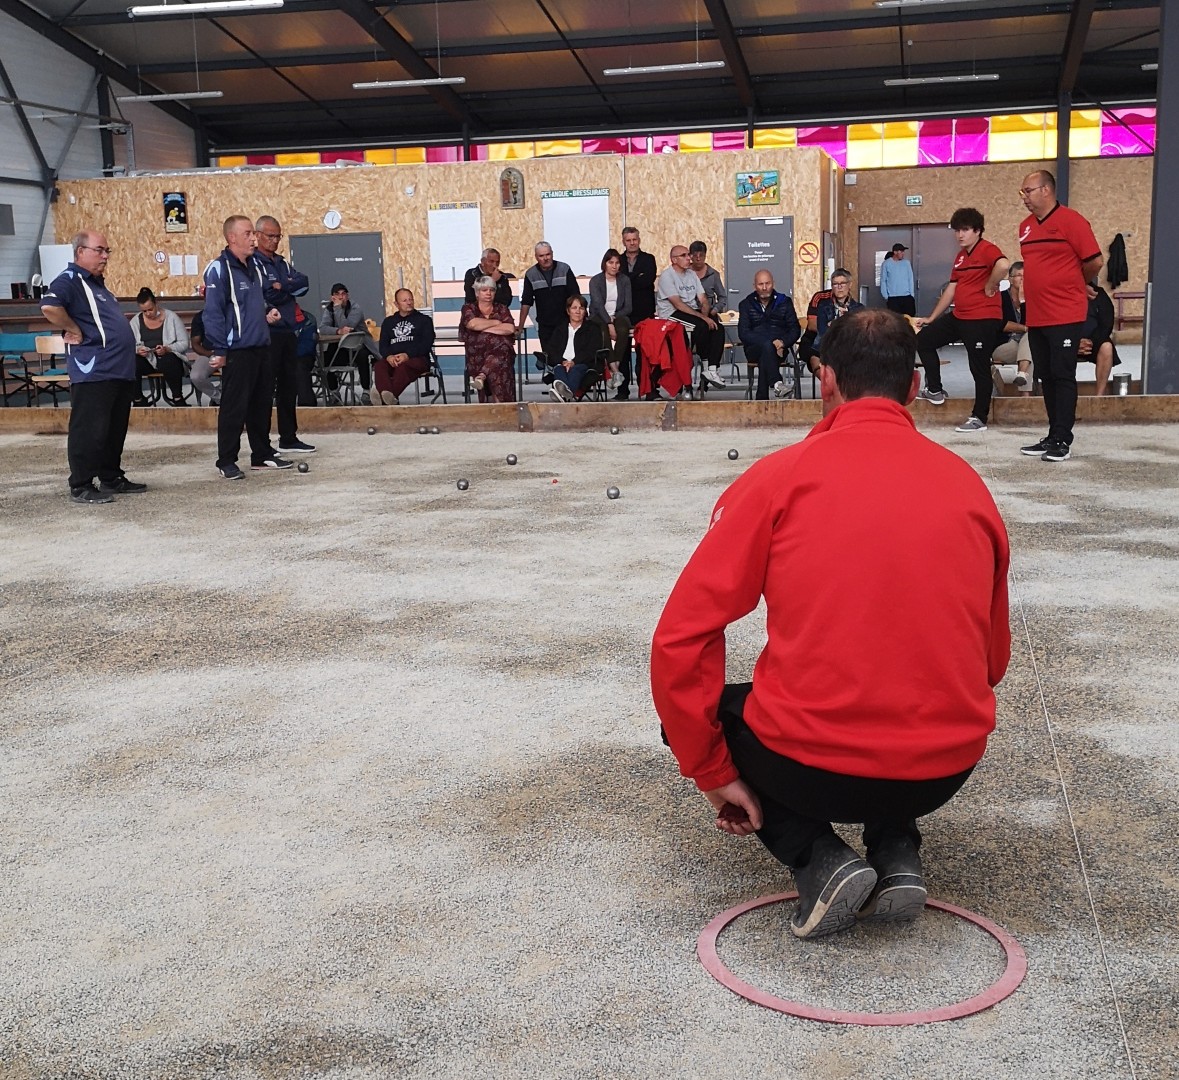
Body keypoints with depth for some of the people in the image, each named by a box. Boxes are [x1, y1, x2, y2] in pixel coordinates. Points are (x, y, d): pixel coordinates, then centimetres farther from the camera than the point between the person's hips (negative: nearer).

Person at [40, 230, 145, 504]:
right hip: (93, 372, -10)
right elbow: (49, 307, -28)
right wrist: (75, 330, -17)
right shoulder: (69, 280, -9)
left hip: (119, 370, 10)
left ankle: (112, 479, 25)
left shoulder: (97, 282, 21)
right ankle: (81, 487, -1)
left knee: (115, 430, 15)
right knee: (89, 431, -6)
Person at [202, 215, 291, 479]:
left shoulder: (255, 266, 13)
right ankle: (226, 461, 5)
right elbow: (213, 312, -15)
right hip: (237, 351, -8)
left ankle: (263, 454, 25)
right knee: (234, 407, -3)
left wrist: (267, 312, 9)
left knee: (262, 403, 14)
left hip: (261, 346, 8)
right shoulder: (219, 269, -12)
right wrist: (219, 351, -17)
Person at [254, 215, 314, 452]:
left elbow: (303, 284, 1)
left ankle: (289, 438, 22)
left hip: (287, 331, 8)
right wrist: (289, 289, -5)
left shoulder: (282, 263, 17)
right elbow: (267, 295, -19)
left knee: (289, 386, 13)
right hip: (267, 333, -8)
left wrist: (282, 286, -13)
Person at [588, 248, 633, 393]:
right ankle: (615, 371, -39)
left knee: (623, 330, -34)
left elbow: (628, 306, 5)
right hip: (599, 316, -2)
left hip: (619, 315, 2)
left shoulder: (625, 280, 10)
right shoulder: (595, 280, 0)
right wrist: (609, 324, -25)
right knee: (604, 332, -37)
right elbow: (598, 305, -12)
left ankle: (615, 367, -34)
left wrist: (614, 318, -12)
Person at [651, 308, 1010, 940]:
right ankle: (897, 852, 12)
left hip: (810, 768, -4)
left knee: (689, 712, 25)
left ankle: (816, 857, 5)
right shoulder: (968, 484, 5)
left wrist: (714, 774, 2)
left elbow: (679, 640, -7)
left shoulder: (778, 477, -4)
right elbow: (992, 661, 14)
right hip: (942, 774, 4)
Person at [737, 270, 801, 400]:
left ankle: (762, 397, -35)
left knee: (765, 357, -34)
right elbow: (743, 333, -2)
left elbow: (795, 329, 9)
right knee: (767, 346, -36)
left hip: (779, 349, 1)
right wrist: (771, 343, -15)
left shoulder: (784, 302, 15)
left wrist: (783, 342, -14)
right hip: (754, 349, 0)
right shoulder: (746, 305, 11)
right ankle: (776, 382, -47)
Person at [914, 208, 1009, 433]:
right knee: (924, 339, 12)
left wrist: (989, 288, -21)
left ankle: (979, 418, 7)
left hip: (983, 319, -10)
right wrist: (931, 318, 21)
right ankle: (935, 390, 19)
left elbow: (1003, 265, -36)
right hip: (959, 317, 10)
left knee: (979, 368, -2)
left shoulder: (986, 249, -13)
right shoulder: (961, 257, 15)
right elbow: (951, 289, 20)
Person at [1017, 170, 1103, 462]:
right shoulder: (1025, 227, 11)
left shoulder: (1071, 221, -9)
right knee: (1045, 378, 10)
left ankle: (1062, 440, 0)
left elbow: (1095, 261, -8)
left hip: (1065, 316, -7)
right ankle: (1053, 436, 18)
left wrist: (1074, 285, 6)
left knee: (1063, 377, -4)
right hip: (1036, 317, 7)